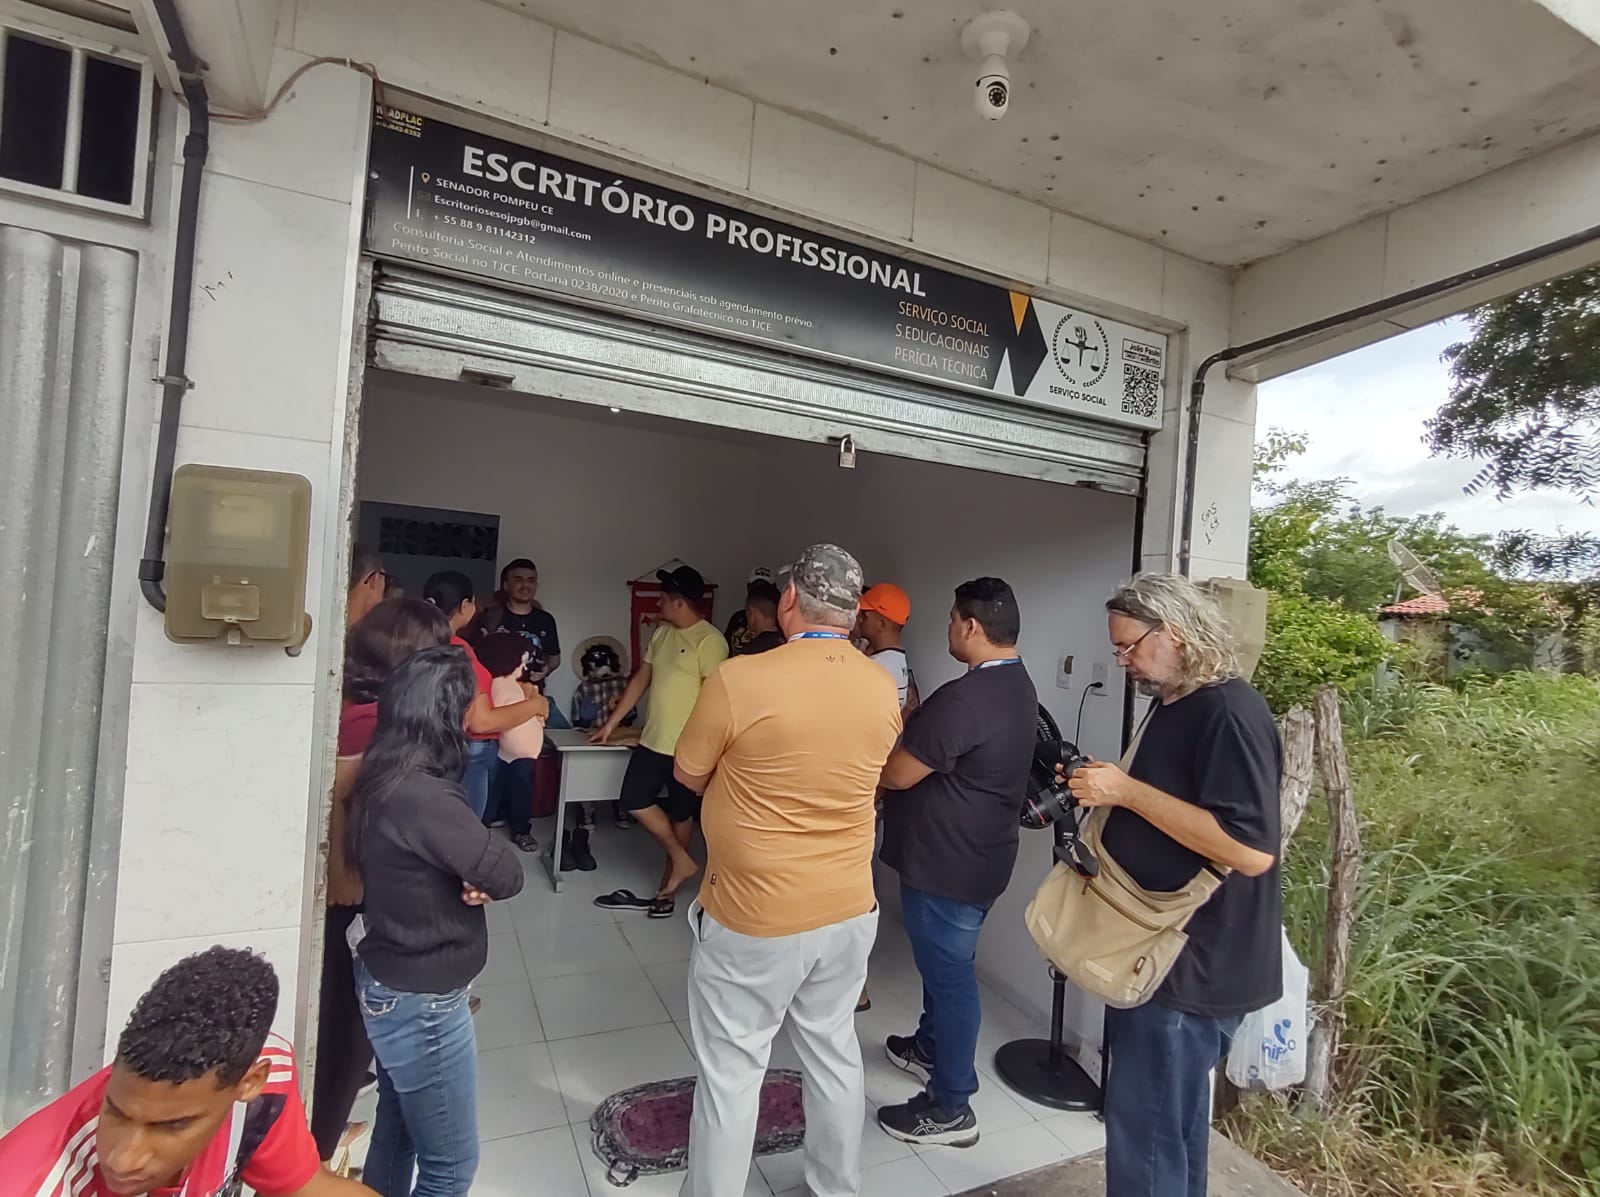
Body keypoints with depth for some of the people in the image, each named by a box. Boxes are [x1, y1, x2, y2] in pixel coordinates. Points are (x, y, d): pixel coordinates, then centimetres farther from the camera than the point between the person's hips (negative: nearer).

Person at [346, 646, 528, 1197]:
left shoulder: (382, 779, -2)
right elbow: (506, 873, -25)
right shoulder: (422, 796, -31)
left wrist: (472, 878, -13)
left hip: (389, 984, 9)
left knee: (395, 1133, 25)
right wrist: (484, 876, -5)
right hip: (421, 1001, -9)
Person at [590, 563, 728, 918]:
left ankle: (666, 890, 25)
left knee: (680, 814, 8)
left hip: (687, 746, -8)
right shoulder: (661, 634, 9)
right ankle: (682, 861, 23)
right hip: (652, 740, 8)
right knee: (634, 801, 9)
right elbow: (641, 680, 15)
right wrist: (611, 722, 16)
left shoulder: (709, 640, -17)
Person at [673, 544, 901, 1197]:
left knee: (731, 1072, 13)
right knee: (834, 1051, 23)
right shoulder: (884, 688, -5)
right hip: (849, 910, 5)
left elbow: (689, 775, -6)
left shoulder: (739, 679, -21)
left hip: (753, 919, -5)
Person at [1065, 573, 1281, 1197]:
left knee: (1143, 1129, 2)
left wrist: (1127, 790, -26)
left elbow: (1251, 850, -28)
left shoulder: (1232, 713, -20)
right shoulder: (1173, 705, 10)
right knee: (1174, 1119, 23)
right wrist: (1102, 791, 5)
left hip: (1194, 967, -9)